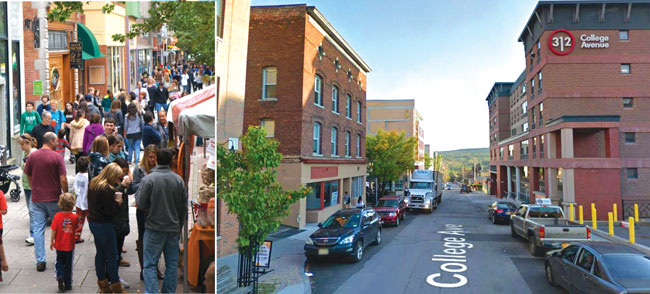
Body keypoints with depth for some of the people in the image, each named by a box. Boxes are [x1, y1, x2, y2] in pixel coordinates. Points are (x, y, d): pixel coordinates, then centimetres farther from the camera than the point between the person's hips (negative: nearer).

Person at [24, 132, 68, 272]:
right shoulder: (57, 157, -11)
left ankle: (40, 261, 5)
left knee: (38, 230, 6)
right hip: (54, 198, -3)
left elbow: (28, 176, 11)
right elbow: (63, 180, -15)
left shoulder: (32, 156, 2)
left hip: (36, 199, 3)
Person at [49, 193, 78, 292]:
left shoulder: (57, 216, -14)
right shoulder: (74, 217, -11)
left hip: (59, 245, 0)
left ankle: (60, 276, -7)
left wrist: (51, 241, 2)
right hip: (70, 245, 0)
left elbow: (54, 230, -9)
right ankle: (68, 284, 18)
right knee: (68, 265, 12)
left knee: (59, 262, 19)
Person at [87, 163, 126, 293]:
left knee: (100, 253, 17)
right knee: (112, 256, 2)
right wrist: (118, 203, -4)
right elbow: (110, 211, -23)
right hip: (103, 224, -9)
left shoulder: (93, 183, 5)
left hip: (93, 222, 9)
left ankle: (102, 283, 26)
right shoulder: (106, 189, -22)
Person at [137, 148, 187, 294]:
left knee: (150, 265, 2)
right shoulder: (179, 179, 2)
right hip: (174, 229, 4)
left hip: (154, 228, -3)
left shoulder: (148, 179, -10)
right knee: (172, 264, 11)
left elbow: (141, 204, -7)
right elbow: (184, 206, 7)